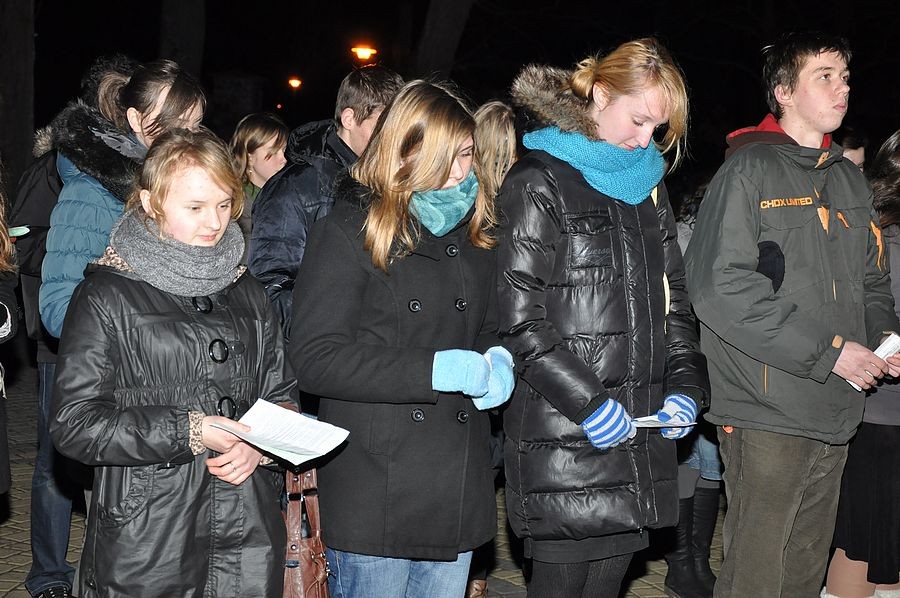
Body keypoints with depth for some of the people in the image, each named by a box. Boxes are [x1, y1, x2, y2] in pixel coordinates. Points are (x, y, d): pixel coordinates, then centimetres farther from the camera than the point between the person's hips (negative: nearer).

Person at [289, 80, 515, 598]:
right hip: (375, 493, -6)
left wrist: (498, 360, 0)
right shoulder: (351, 229, -8)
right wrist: (436, 369, -20)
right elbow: (315, 359, -15)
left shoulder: (475, 231, 13)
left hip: (461, 491, 6)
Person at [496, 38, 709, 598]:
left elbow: (674, 301, 19)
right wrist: (586, 401, -17)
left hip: (639, 434, 7)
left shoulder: (648, 184, 17)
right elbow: (520, 320, -13)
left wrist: (686, 384, 5)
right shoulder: (538, 184, -6)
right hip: (563, 441, -6)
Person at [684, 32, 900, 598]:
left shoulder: (851, 179, 16)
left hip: (836, 415, 7)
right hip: (768, 413, -7)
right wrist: (829, 351, -16)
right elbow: (723, 287, -17)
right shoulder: (749, 170, -7)